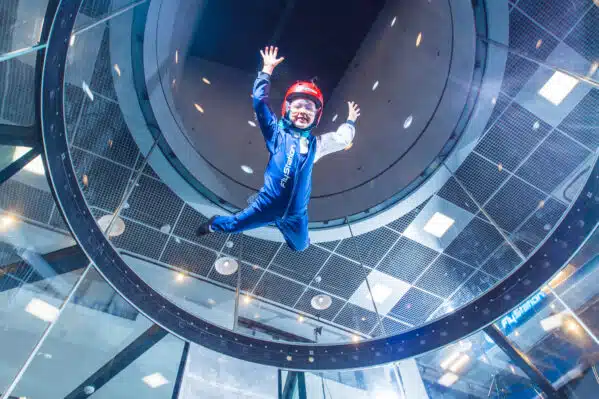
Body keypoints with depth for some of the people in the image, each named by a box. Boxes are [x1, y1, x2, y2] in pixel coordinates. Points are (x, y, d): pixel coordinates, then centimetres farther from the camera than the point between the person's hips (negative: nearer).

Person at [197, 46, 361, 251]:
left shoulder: (316, 143, 4)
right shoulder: (277, 133, -5)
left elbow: (342, 138, 20)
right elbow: (260, 101, -9)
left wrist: (350, 121, 31)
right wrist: (267, 70, -5)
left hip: (295, 214, 3)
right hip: (267, 205, -3)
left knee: (300, 246, 23)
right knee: (231, 225, 10)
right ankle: (214, 224, 47)